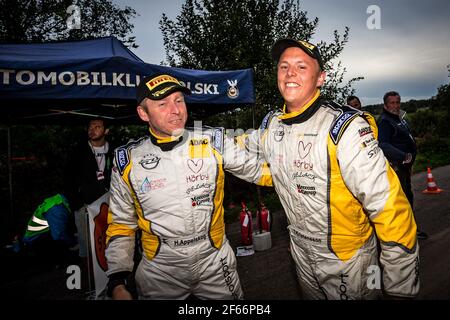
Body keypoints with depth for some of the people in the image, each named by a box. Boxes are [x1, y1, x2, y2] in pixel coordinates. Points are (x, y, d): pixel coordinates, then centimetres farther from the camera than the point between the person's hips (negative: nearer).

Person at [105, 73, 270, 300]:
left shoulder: (213, 143, -9)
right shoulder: (127, 163, -7)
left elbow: (262, 170, -2)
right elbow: (121, 224, 2)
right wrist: (117, 283, -4)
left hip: (215, 263, 1)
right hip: (159, 273, 0)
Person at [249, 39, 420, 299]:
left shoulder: (345, 127, -26)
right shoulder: (271, 124, -6)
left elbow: (388, 207, -26)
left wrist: (401, 285, -21)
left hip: (348, 260, -6)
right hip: (302, 253, 6)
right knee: (310, 295, 28)